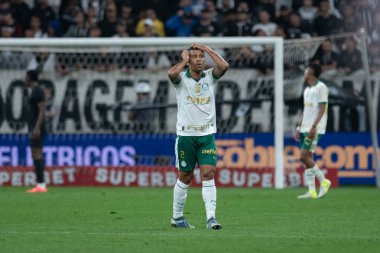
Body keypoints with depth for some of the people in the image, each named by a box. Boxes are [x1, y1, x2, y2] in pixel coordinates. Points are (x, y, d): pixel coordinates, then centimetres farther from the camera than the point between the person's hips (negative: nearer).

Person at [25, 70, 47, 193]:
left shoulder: (37, 91, -13)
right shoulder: (35, 91, 19)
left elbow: (42, 111, -20)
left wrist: (37, 128, -27)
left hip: (36, 129, -11)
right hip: (34, 129, 11)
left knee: (36, 155, -14)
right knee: (37, 155, 8)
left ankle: (41, 185, -18)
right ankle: (41, 185, 7)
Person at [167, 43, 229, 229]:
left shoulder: (209, 77, 5)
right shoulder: (182, 79, -3)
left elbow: (224, 66, -14)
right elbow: (172, 73, -27)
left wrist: (207, 49, -6)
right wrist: (184, 60, -10)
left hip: (207, 134, 2)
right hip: (186, 134, -2)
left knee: (208, 173, -11)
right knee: (185, 177, 7)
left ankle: (211, 217, -16)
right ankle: (177, 216, 21)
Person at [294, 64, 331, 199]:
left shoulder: (321, 87, -7)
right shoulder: (307, 90, 20)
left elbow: (322, 109, -14)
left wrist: (314, 126, -21)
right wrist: (299, 128, 18)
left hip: (314, 129, -9)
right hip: (305, 128, 9)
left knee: (304, 156, -15)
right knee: (308, 158, 3)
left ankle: (323, 181, -2)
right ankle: (311, 191, 1)